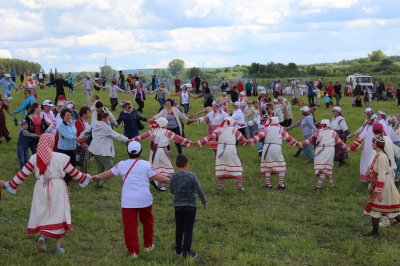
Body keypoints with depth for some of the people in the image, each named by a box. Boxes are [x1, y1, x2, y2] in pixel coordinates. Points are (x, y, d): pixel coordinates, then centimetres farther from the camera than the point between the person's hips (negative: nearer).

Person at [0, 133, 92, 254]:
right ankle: (58, 246, 8)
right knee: (58, 214, 6)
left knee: (42, 213, 16)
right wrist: (86, 178, 20)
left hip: (41, 189, 2)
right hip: (57, 188, -2)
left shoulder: (34, 158, -4)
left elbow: (23, 174, -2)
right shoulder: (61, 158, -7)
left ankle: (42, 236, -10)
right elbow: (73, 172, 3)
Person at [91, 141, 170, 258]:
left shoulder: (122, 165, 1)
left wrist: (96, 177, 32)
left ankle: (133, 251, 4)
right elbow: (160, 178, -2)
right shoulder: (146, 164, -3)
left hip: (128, 201, 0)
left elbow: (107, 174, 13)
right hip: (145, 199, 0)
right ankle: (148, 245, 34)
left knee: (130, 225, 4)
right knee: (147, 222, 21)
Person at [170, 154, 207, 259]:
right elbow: (199, 191, -11)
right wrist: (204, 202, 2)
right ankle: (186, 252, 0)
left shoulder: (173, 177, -3)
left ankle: (178, 250, 30)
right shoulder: (192, 176, -12)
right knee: (188, 230, 3)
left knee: (179, 229, 18)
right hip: (190, 207, -3)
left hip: (178, 206, 3)